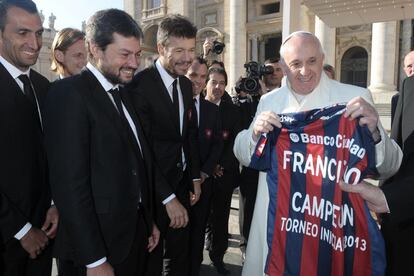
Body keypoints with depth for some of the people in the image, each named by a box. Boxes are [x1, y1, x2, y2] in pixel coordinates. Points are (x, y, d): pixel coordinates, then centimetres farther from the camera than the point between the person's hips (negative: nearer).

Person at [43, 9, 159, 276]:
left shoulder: (123, 93, 9)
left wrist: (149, 222, 11)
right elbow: (70, 184, -20)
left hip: (137, 236, 7)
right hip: (97, 246, -7)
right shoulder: (69, 93, -15)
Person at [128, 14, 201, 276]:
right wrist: (168, 197, -20)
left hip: (182, 183, 7)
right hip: (153, 189, -6)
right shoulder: (140, 84, -20)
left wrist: (195, 177, 10)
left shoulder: (186, 84, 5)